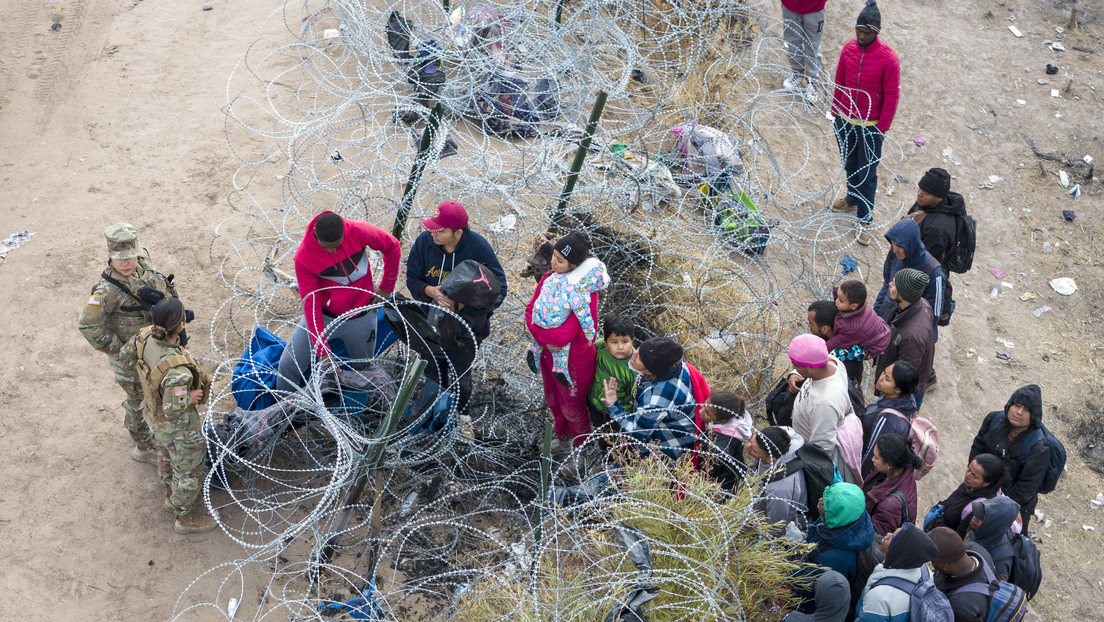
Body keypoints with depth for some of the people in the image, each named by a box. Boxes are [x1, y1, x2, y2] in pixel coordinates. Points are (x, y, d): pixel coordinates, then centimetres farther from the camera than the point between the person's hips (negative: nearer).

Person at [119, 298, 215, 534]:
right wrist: (191, 397, -20)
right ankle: (185, 518, 45)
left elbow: (126, 355, -3)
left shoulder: (145, 337, -23)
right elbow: (173, 409, -37)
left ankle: (172, 497, 62)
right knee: (189, 470, 21)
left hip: (152, 410, 8)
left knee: (166, 456, 35)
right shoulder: (177, 369, -45)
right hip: (176, 426, -7)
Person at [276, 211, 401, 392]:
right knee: (289, 365, -6)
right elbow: (310, 303, -20)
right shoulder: (303, 257, -23)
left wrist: (386, 286, 5)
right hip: (324, 315, -1)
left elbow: (392, 247, -3)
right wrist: (322, 349, -24)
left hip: (361, 316, 1)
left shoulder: (359, 231, -22)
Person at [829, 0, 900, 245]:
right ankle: (853, 199, 46)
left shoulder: (888, 58, -19)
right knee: (850, 165, 23)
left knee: (867, 174, 4)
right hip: (845, 120, 5)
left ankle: (864, 220, 15)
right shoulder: (849, 48, -5)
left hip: (870, 126, -5)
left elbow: (891, 95, -13)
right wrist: (836, 112, 12)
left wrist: (882, 128, -11)